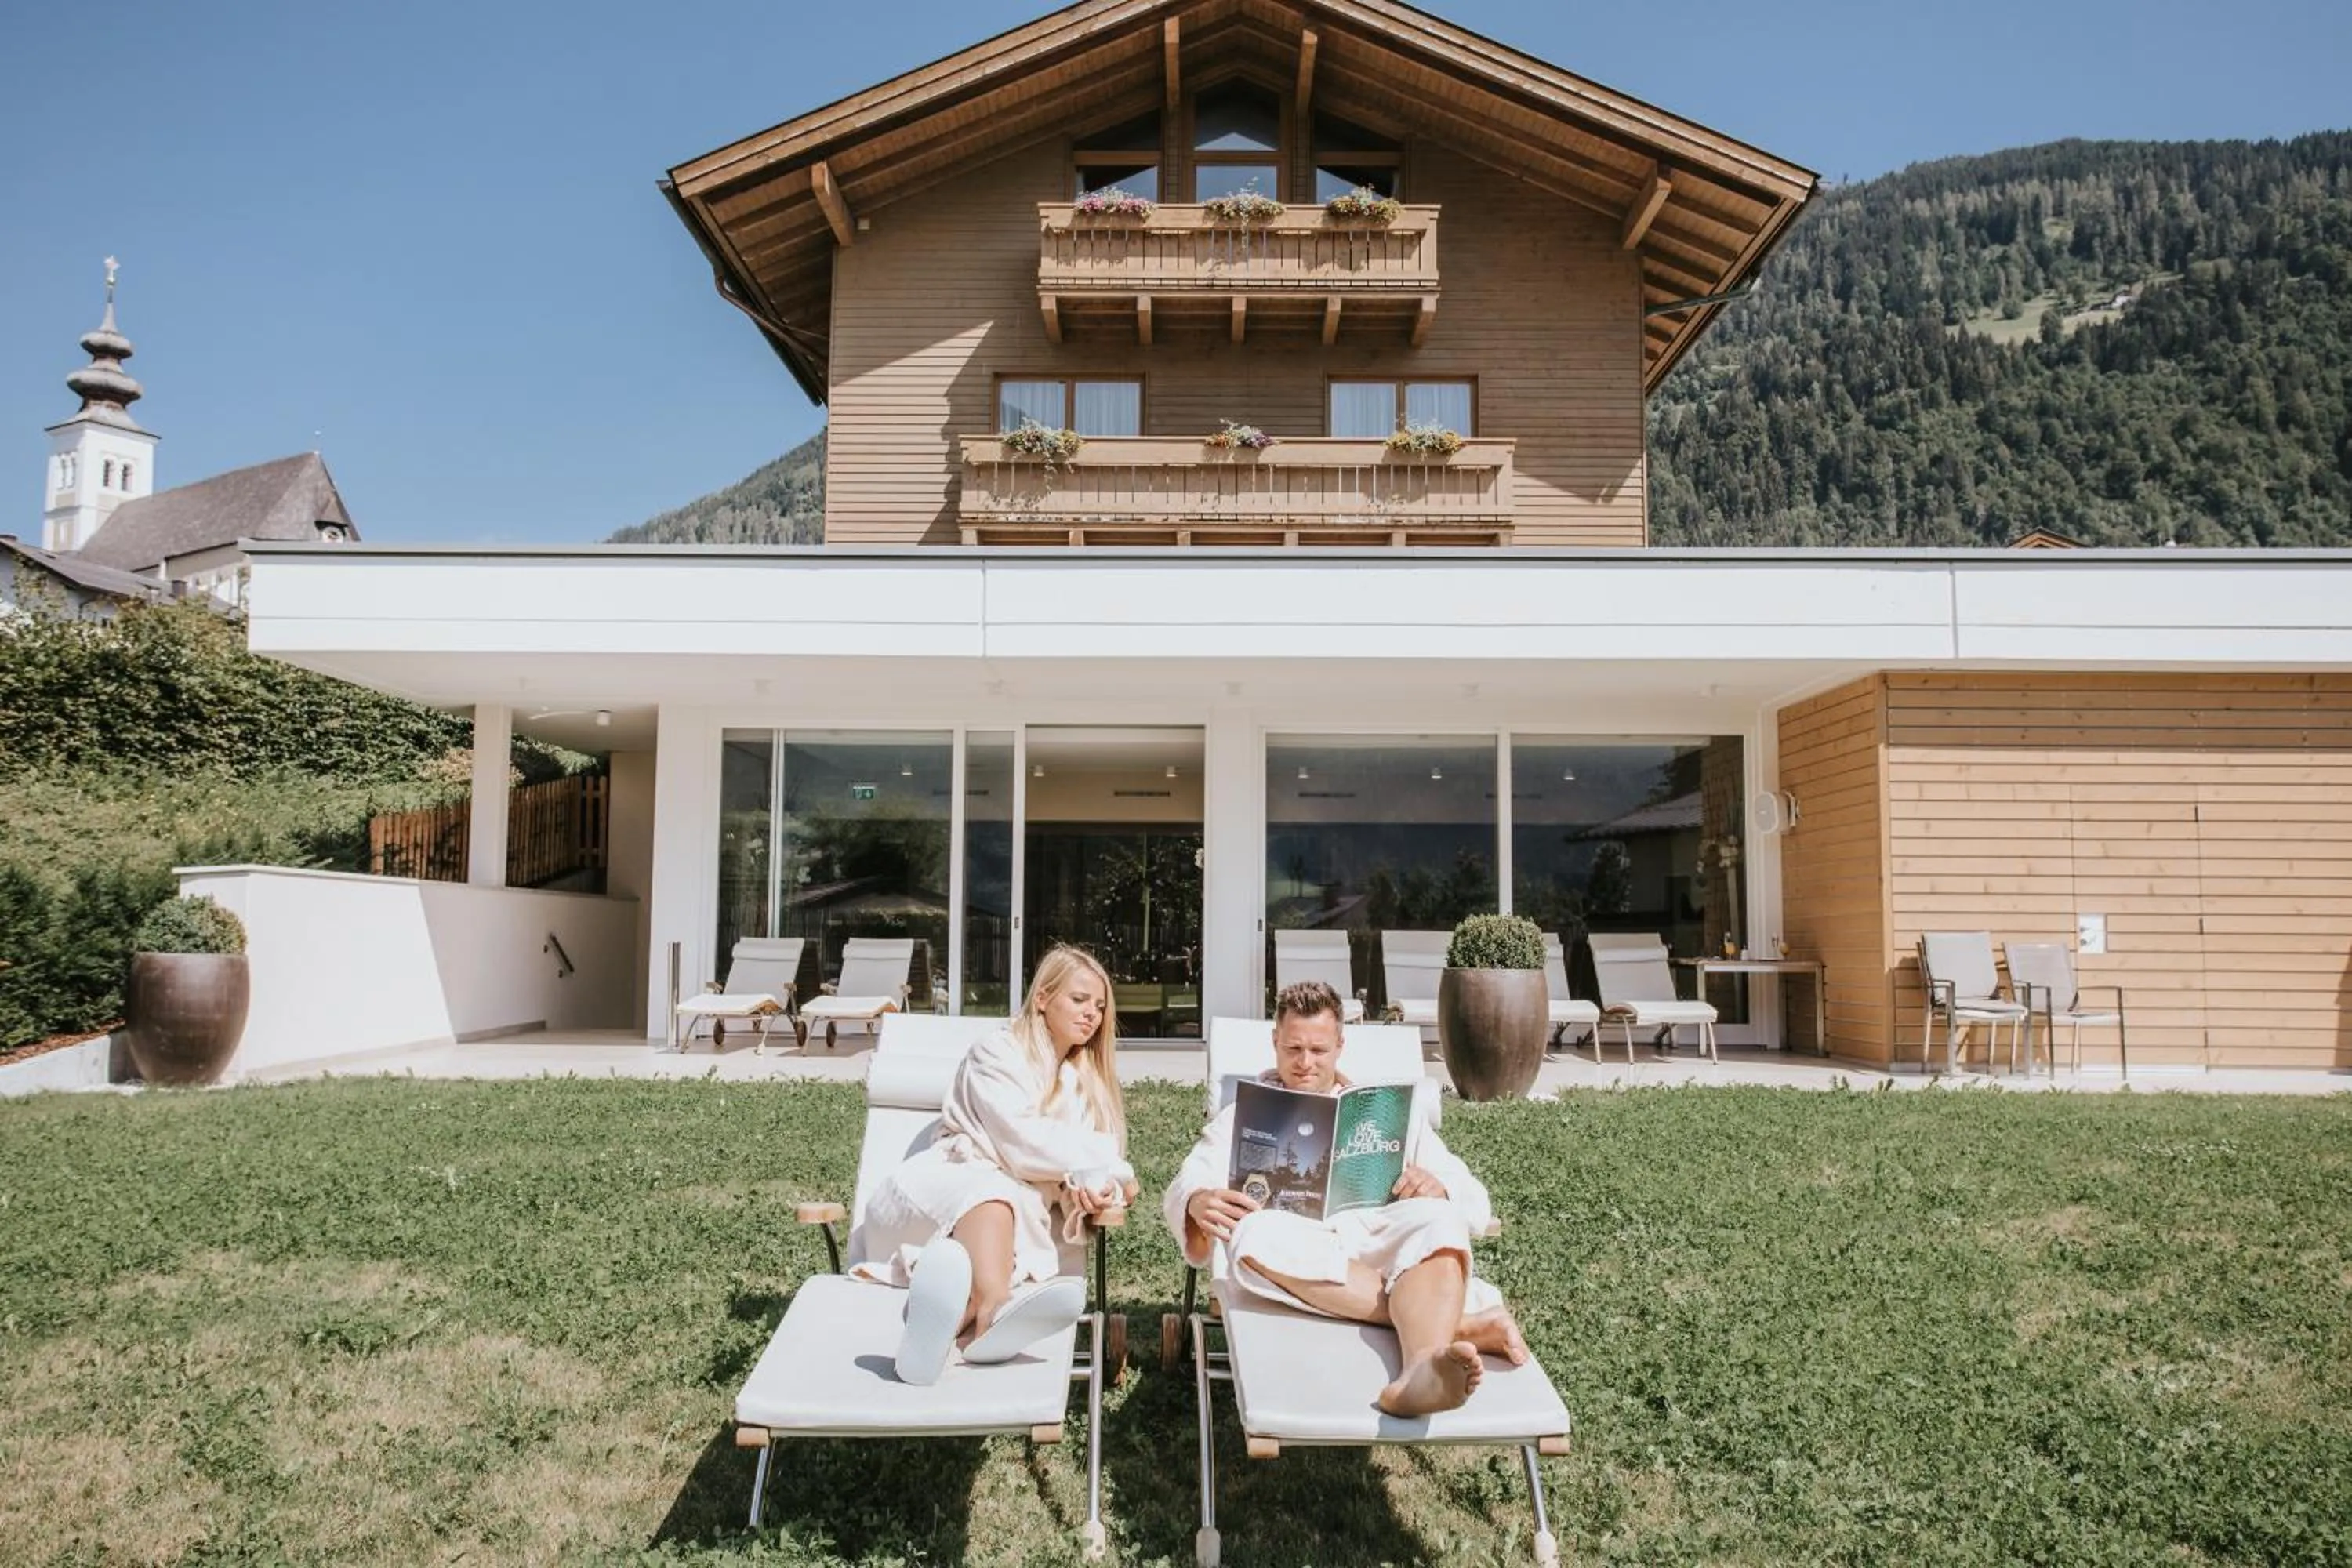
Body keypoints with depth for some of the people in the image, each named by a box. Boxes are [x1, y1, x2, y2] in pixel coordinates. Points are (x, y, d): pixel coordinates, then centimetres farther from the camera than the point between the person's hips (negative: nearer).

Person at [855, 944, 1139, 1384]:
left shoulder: (1089, 1084, 27)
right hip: (951, 1182, -4)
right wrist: (1113, 1165, -1)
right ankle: (992, 1310, -66)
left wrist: (1094, 1184, -12)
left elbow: (1097, 1160, 13)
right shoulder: (997, 1055, 7)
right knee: (990, 1196, -41)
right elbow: (1024, 1147, -9)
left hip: (1024, 1215, 4)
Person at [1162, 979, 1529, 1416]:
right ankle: (1459, 1322, -35)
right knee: (1254, 1235, -35)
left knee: (1436, 1220, -32)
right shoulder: (1245, 1115, 25)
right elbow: (1182, 1190, 10)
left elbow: (1476, 1203, 19)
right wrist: (1199, 1202, -17)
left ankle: (1422, 1370, -61)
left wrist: (1439, 1191, -7)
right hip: (1297, 1256, 0)